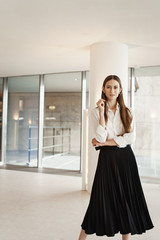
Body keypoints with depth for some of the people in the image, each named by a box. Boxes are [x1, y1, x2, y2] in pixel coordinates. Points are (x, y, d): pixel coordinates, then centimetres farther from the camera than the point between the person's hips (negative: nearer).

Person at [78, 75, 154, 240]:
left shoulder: (128, 112, 6)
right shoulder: (96, 112, 0)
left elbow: (131, 138, -6)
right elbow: (100, 138, -12)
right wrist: (102, 112, -14)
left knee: (127, 199, 6)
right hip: (107, 158, -2)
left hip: (126, 158, 2)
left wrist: (105, 142, -10)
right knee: (102, 199, 3)